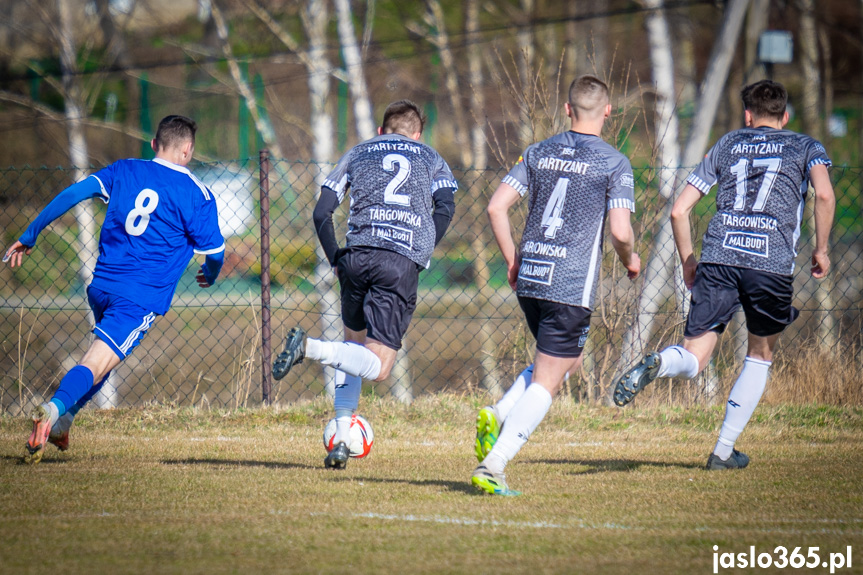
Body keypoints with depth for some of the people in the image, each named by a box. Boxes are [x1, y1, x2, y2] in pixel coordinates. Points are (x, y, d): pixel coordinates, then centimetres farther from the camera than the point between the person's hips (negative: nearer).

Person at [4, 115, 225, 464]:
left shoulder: (124, 170, 11)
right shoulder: (197, 195, 1)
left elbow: (73, 194, 2)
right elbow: (214, 252, 3)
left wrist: (29, 236, 6)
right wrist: (210, 276, 28)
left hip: (101, 285, 5)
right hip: (141, 297, -5)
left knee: (108, 350, 29)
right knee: (96, 364, -15)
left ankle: (61, 422, 17)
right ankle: (55, 410, -43)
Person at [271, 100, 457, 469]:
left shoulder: (357, 154, 25)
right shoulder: (431, 158, 23)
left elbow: (321, 212, 14)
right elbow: (445, 208, 3)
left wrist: (336, 260, 19)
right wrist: (422, 252, 10)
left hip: (357, 255, 3)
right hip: (403, 264, -3)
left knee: (354, 340, 24)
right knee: (378, 367, -4)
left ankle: (341, 439, 15)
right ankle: (312, 348, -29)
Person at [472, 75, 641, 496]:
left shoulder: (538, 153, 10)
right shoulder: (614, 163, -5)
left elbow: (496, 207, 5)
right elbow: (620, 231, -13)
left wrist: (512, 261, 14)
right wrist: (630, 261, 8)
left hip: (528, 281, 6)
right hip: (571, 287, -6)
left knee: (568, 360, 26)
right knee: (545, 383, -1)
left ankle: (498, 415, 5)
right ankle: (492, 467, -12)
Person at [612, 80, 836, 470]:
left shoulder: (726, 145, 23)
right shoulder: (805, 147, 16)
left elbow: (679, 210, 17)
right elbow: (824, 194, -6)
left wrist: (688, 262, 28)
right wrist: (821, 249, 5)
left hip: (718, 258, 1)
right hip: (772, 263, -1)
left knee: (693, 360, 0)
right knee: (760, 356, 21)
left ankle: (657, 364, -35)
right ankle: (723, 450, 17)